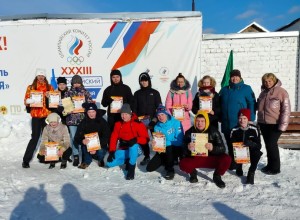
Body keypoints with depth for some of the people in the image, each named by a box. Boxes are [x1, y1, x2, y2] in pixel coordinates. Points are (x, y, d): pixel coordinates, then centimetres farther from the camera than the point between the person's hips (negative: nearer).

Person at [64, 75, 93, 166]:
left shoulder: (85, 92, 8)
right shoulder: (68, 93, 10)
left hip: (83, 118, -1)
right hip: (72, 118, 1)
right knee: (74, 137, 2)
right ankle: (76, 156, 12)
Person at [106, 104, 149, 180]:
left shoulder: (138, 124, -14)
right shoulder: (118, 124, 1)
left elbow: (145, 139, -16)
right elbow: (113, 138, 2)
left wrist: (136, 140, -35)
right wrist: (112, 151, -7)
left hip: (135, 149, -4)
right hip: (123, 149, 4)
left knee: (133, 146, -39)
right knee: (110, 163, -12)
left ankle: (131, 169, -23)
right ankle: (127, 160, 13)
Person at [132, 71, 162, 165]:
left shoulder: (155, 92, 5)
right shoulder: (137, 93, 11)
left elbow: (159, 107, 0)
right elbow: (134, 108, 8)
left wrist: (155, 119, -11)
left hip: (153, 119, -2)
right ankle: (146, 156, 14)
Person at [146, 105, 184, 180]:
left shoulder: (176, 123, -13)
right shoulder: (157, 127, -1)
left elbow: (179, 141, -19)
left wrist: (165, 143, -26)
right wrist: (153, 143, -22)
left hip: (175, 149, -4)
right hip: (163, 151, 4)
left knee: (168, 149, -38)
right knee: (149, 168, -3)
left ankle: (170, 170, -12)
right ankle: (168, 161, 21)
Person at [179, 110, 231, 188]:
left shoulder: (213, 131, -9)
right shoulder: (189, 132, -8)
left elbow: (222, 148, -12)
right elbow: (184, 151, -10)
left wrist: (212, 148, -34)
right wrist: (188, 149, -35)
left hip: (211, 159, 0)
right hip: (195, 158, 0)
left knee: (227, 159, -27)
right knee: (183, 164, -29)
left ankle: (217, 176, 5)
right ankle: (193, 172, 9)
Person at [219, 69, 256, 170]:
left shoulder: (246, 89, -1)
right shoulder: (224, 90, 10)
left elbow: (252, 104, -4)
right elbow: (219, 105, 15)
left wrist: (250, 120, -10)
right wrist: (220, 118, 8)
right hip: (226, 124, 4)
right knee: (230, 145, 13)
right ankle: (232, 163, 26)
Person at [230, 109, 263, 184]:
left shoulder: (254, 129, -13)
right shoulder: (234, 130, -9)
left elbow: (259, 145, -13)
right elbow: (231, 145, -3)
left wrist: (251, 144, -35)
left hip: (251, 153, -1)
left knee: (257, 152, -31)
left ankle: (251, 173, -8)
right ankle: (239, 167, 15)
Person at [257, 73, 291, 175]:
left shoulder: (281, 92, -9)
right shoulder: (263, 92, 12)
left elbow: (286, 109, -13)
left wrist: (283, 125, -18)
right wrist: (259, 120, 15)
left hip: (275, 124, -6)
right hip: (263, 123, 6)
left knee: (272, 144, -5)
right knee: (268, 145, 13)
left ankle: (275, 168, 9)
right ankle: (270, 165, 26)